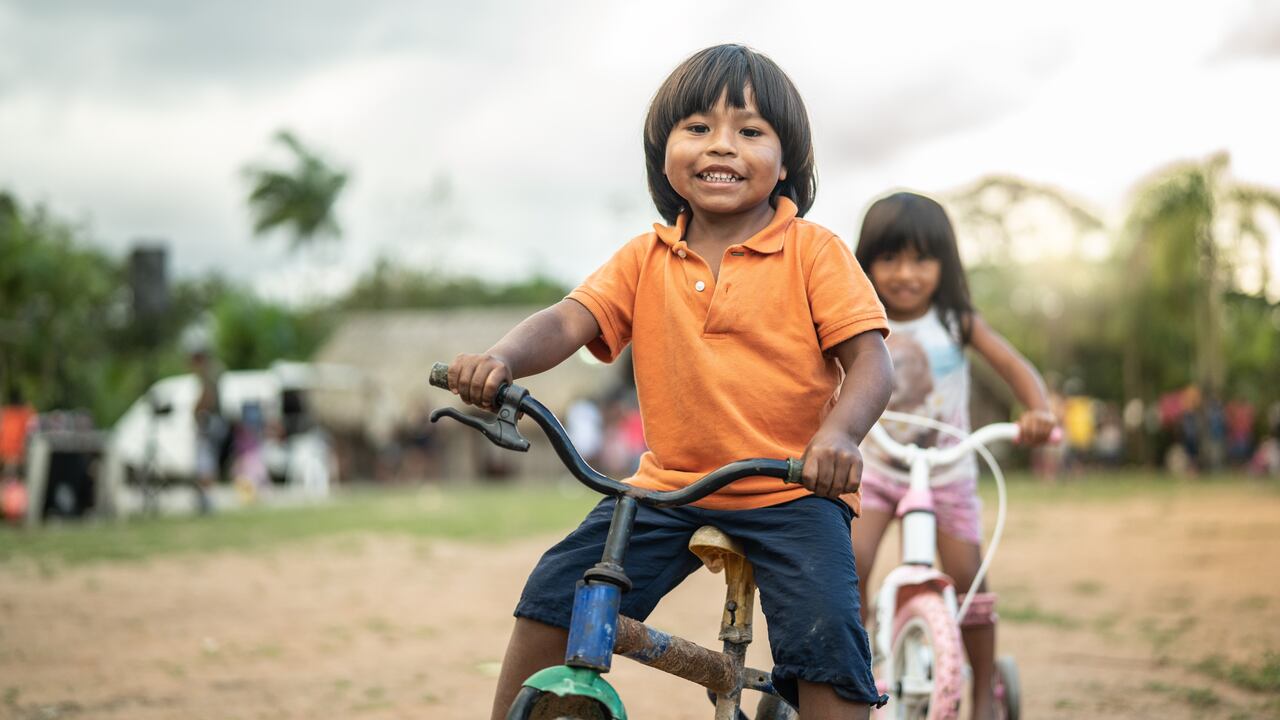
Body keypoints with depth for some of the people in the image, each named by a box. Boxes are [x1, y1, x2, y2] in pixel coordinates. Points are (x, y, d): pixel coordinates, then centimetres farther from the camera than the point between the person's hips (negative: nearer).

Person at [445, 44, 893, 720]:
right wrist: (501, 359, -29)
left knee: (825, 639, -23)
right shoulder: (645, 259, 5)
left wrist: (839, 433, -31)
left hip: (789, 494, -3)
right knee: (553, 596, -8)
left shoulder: (813, 251, -3)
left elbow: (869, 359, -10)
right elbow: (566, 321, -6)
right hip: (668, 488, 3)